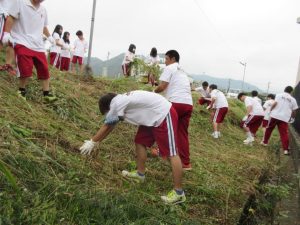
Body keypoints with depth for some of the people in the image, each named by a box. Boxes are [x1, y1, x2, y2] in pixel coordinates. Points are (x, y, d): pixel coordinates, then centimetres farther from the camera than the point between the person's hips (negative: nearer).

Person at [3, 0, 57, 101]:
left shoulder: (43, 10, 15)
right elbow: (11, 18, -7)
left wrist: (49, 36, 24)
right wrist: (6, 33, -15)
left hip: (38, 45, 6)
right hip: (23, 43, -6)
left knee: (44, 70, 3)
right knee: (26, 70, -18)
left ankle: (46, 93, 14)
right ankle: (22, 90, 7)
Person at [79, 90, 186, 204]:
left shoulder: (117, 103, -16)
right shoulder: (121, 101, 12)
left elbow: (106, 126, -7)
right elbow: (110, 127, 20)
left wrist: (92, 142, 5)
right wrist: (96, 141, 26)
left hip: (164, 115, -10)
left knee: (171, 153, -8)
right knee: (140, 142, 16)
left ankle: (179, 193, -2)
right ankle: (140, 174, 31)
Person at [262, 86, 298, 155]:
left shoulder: (279, 95, 5)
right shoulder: (293, 99, 10)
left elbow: (275, 103, -9)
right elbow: (294, 111, 11)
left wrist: (270, 110, 3)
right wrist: (292, 118, 26)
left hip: (275, 115, -1)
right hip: (285, 118, 1)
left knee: (269, 129, 17)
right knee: (284, 133, -1)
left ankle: (265, 142, 26)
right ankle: (286, 149, -5)